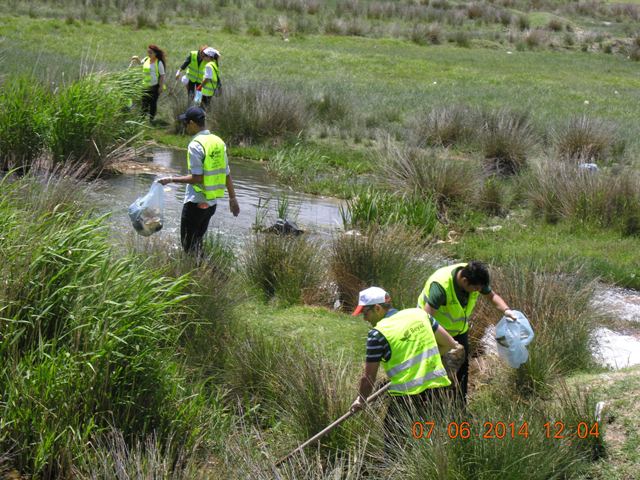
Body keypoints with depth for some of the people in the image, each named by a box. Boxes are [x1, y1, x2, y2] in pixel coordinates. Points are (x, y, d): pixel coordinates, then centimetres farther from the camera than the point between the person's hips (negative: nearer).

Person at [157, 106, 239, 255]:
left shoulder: (195, 145, -17)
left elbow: (197, 178, -21)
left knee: (188, 244, 3)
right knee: (198, 242, 19)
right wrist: (233, 198, 16)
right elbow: (227, 174, 9)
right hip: (212, 203, 8)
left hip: (196, 203, -8)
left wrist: (172, 180, -15)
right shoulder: (219, 142, 5)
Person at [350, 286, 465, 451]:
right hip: (438, 386, 6)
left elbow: (369, 377, -4)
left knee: (392, 442, 8)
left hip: (407, 394, -6)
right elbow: (450, 344, 14)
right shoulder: (419, 313, 6)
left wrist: (361, 400, 13)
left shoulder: (378, 334, -9)